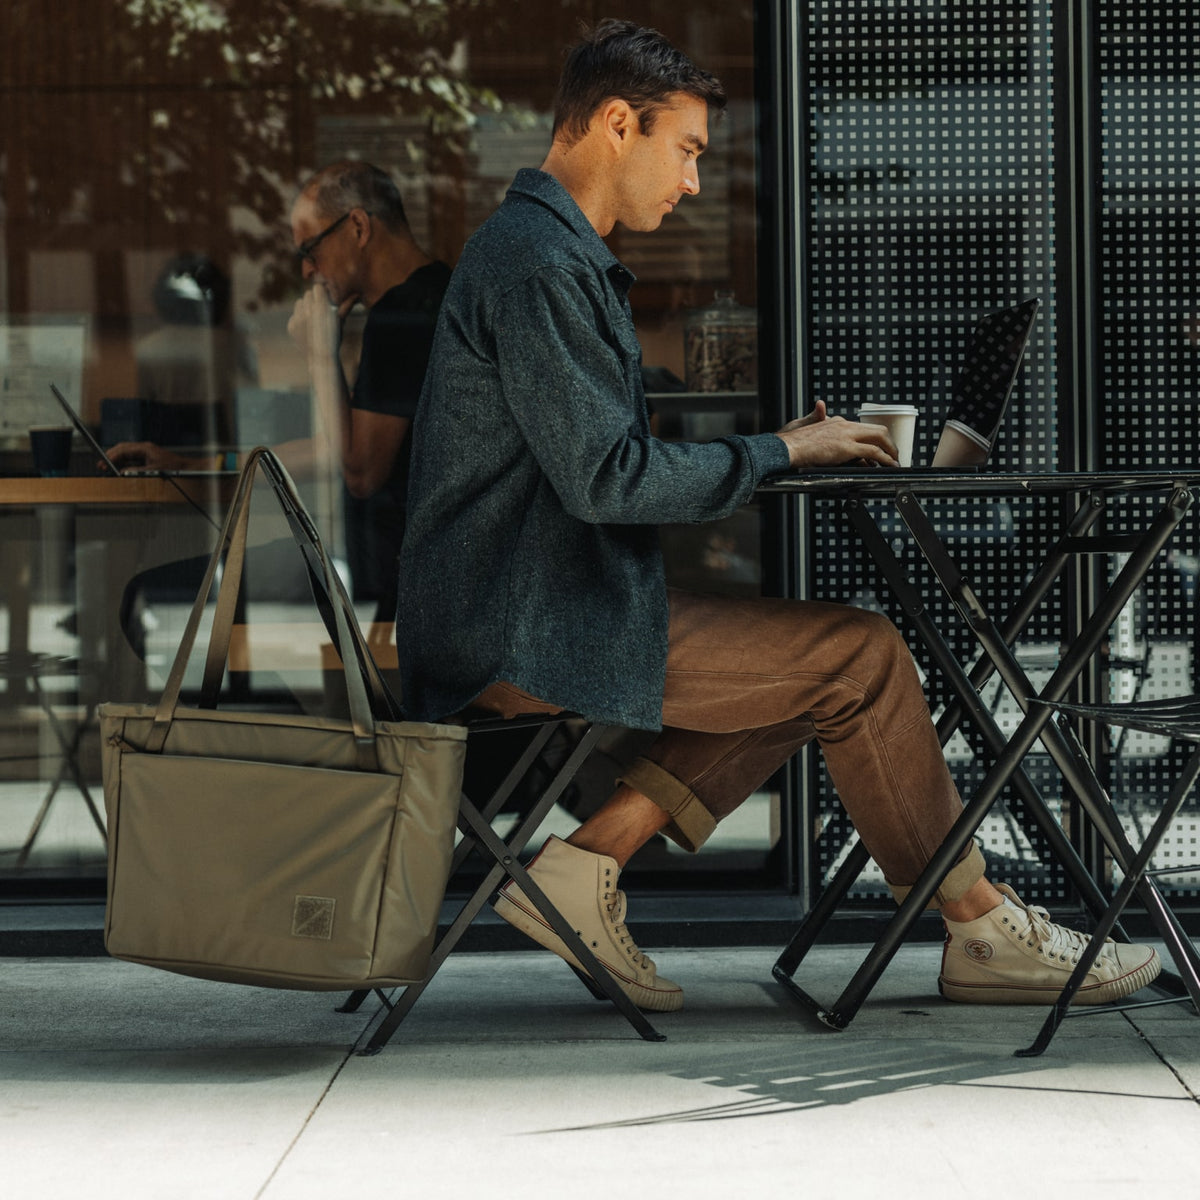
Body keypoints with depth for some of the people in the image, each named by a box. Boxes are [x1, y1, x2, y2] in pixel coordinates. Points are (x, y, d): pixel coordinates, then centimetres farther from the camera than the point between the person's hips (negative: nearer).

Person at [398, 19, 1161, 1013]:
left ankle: (587, 864, 1)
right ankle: (981, 931, 5)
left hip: (532, 621, 11)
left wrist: (776, 449, 11)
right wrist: (777, 455, -10)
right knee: (861, 655, -9)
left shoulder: (549, 252, 20)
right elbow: (603, 478, -22)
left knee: (815, 658, 11)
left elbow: (602, 466, 22)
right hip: (532, 636, -11)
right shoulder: (539, 263, -15)